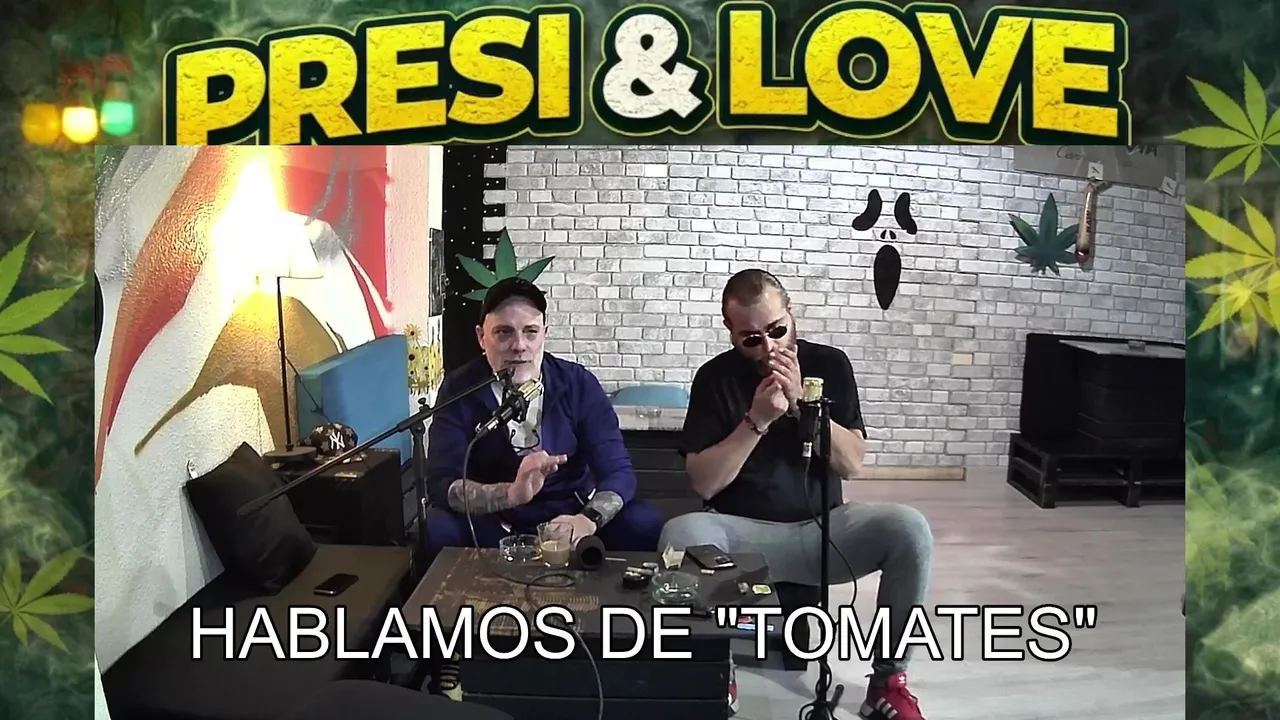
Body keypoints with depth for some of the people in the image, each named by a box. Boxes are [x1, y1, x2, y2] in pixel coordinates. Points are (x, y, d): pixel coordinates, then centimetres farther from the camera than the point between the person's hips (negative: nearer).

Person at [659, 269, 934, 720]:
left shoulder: (829, 365, 0)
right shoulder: (715, 378, -4)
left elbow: (852, 464, -6)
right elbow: (703, 484, -10)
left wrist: (800, 401, -17)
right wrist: (758, 419, -20)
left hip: (822, 528, 2)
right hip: (743, 532, -1)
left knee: (909, 530, -26)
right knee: (680, 534, -33)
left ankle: (888, 681, -8)